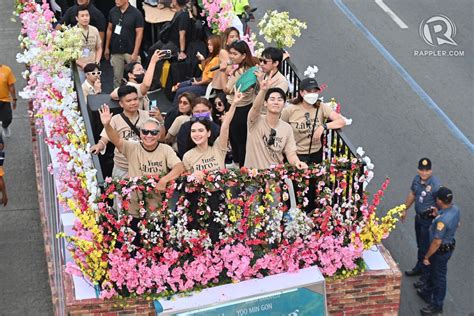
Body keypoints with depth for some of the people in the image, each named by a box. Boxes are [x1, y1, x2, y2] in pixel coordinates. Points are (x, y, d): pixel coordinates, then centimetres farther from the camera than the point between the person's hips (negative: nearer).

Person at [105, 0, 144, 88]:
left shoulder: (136, 14, -10)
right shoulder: (113, 11, 2)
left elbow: (139, 34, -9)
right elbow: (109, 29, 13)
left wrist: (135, 53, -14)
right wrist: (107, 48, 12)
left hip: (130, 51, -4)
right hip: (116, 51, 4)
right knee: (117, 77, 10)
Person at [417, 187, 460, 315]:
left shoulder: (442, 220, -37)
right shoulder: (455, 209, -10)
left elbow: (437, 242, -30)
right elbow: (457, 224, 12)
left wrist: (426, 257, -17)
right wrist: (439, 214, 8)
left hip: (441, 250, -9)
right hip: (450, 245, 9)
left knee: (438, 276, 11)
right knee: (432, 271, 29)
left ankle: (437, 305, 29)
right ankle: (427, 292, 50)